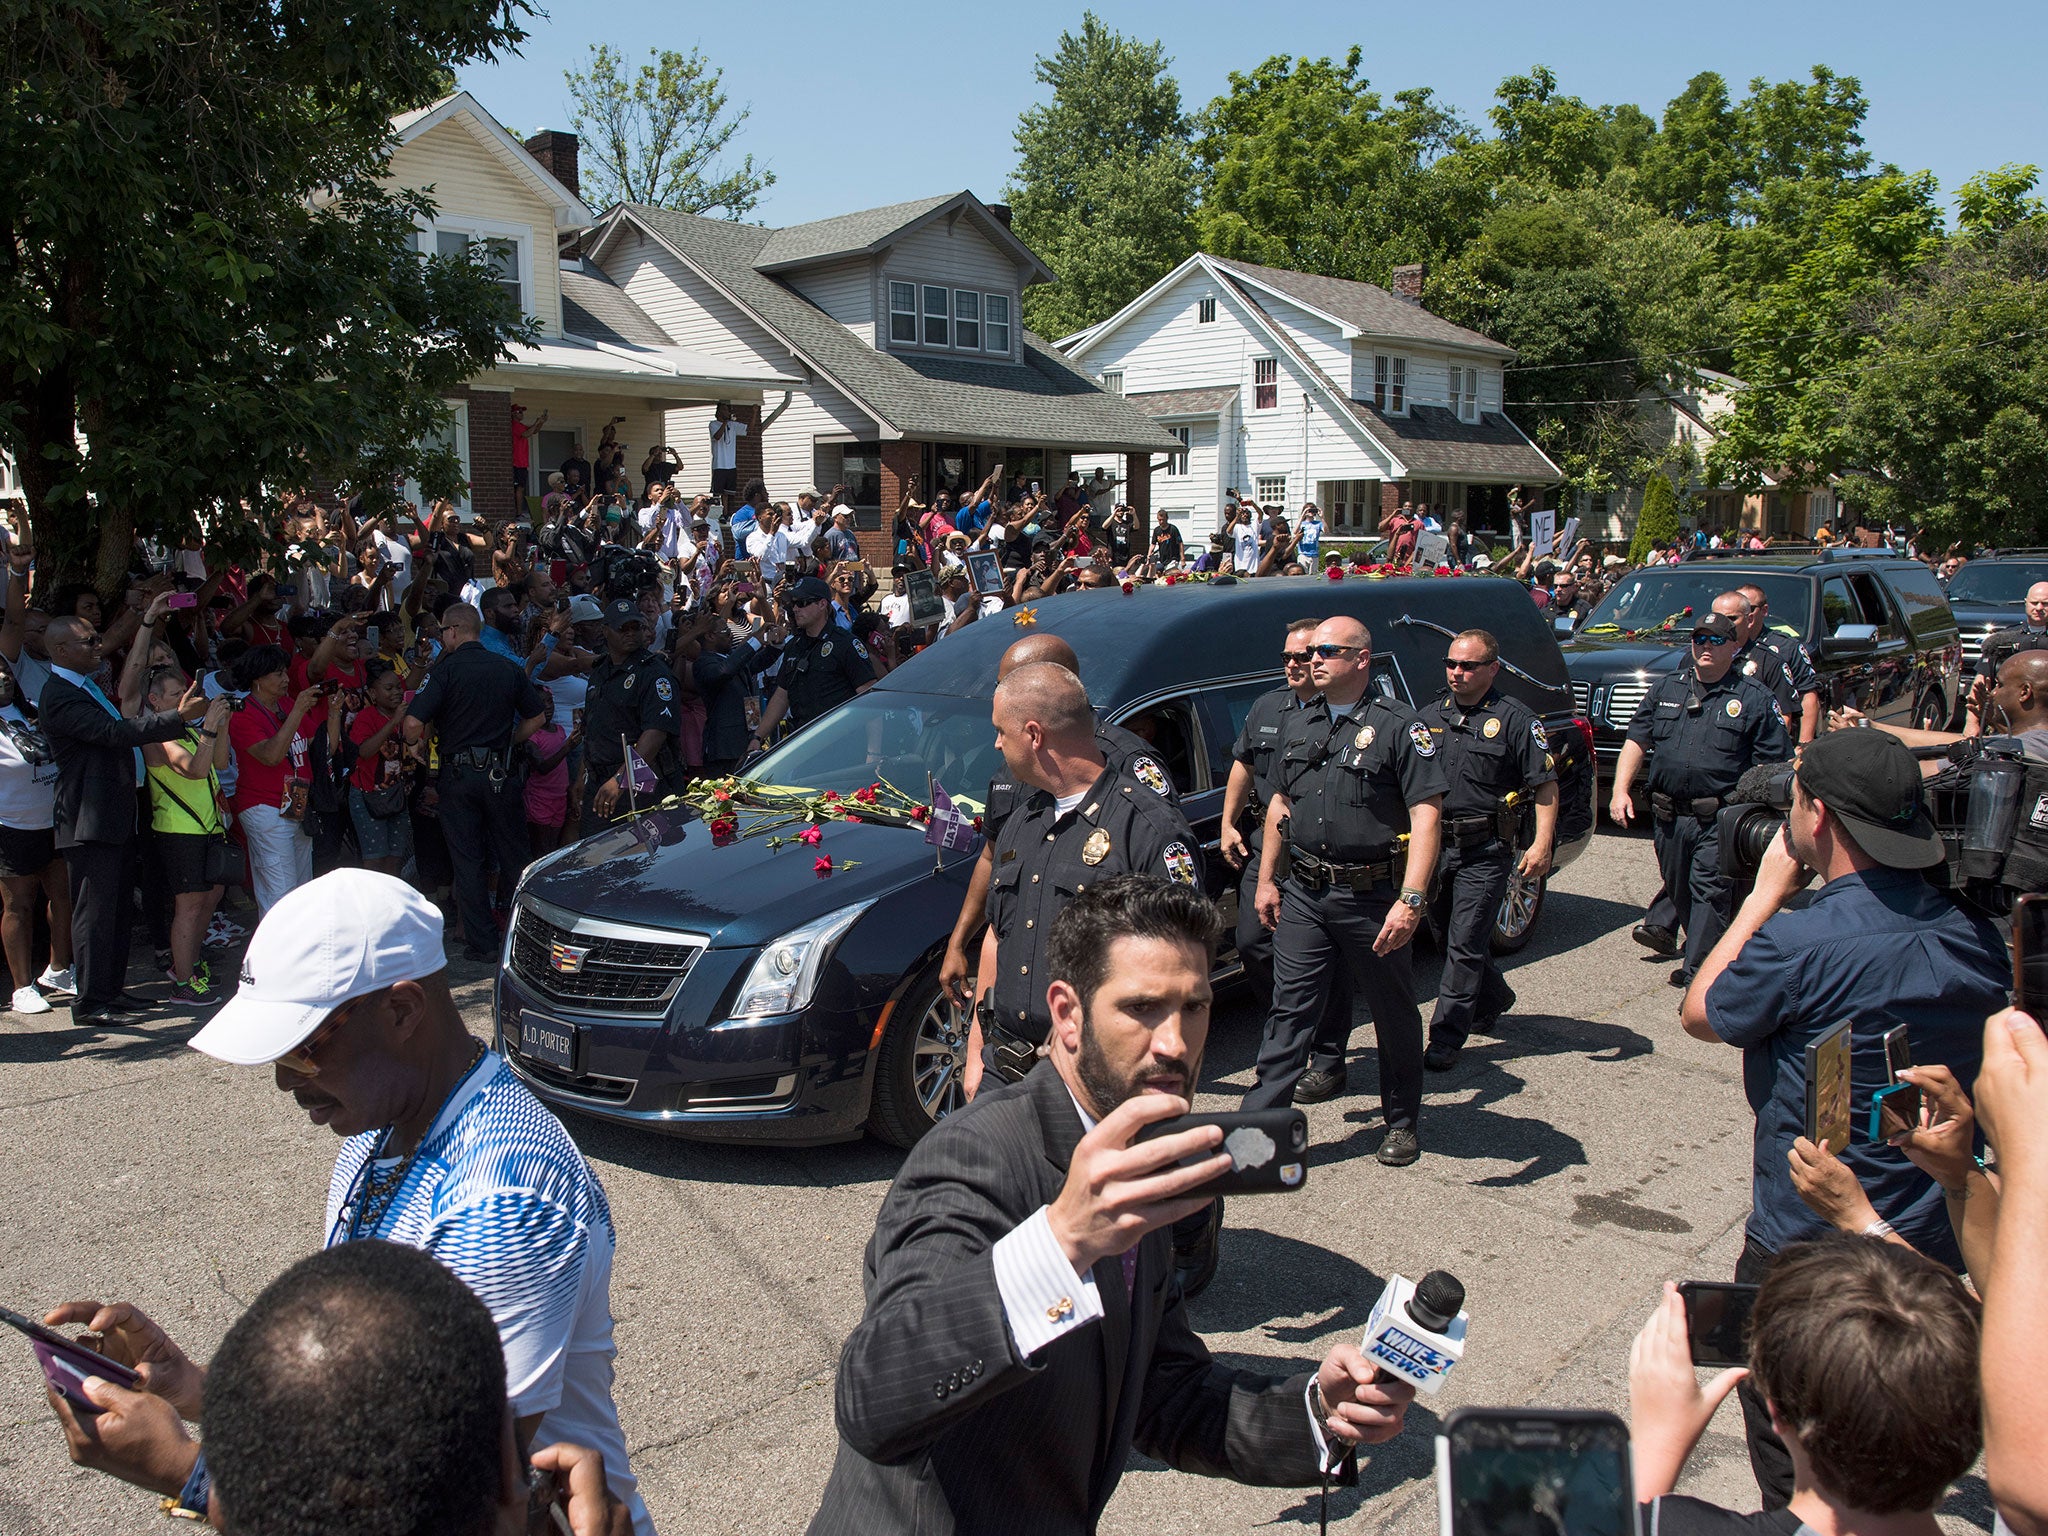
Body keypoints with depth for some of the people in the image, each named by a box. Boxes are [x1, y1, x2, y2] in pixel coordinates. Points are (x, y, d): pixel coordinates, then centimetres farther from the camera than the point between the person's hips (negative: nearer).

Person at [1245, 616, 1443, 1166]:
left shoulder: (1399, 726, -9)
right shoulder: (1300, 724, 11)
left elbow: (1425, 814, -15)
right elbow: (1280, 803, 19)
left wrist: (1411, 900, -23)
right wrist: (1266, 879, 14)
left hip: (1372, 897, -4)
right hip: (1303, 893, 4)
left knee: (1394, 1014, 11)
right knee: (1289, 1008, 2)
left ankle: (1403, 1122, 27)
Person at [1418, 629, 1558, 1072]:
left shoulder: (1515, 719, -4)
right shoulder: (1430, 716, 12)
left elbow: (1546, 785, -6)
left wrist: (1542, 844, -14)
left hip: (1485, 852, -6)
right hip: (1436, 846, 6)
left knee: (1465, 944, -7)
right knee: (1449, 936, 17)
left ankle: (1446, 1038, -3)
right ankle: (1493, 1000, 41)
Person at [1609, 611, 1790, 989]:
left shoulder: (1754, 699, 1)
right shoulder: (1666, 688, 12)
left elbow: (1775, 766, -2)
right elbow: (1636, 741, 12)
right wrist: (1621, 790, 0)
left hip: (1720, 820, -5)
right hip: (1669, 816, 5)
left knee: (1709, 894, -8)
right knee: (1677, 890, 16)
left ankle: (1698, 973, -5)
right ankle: (1699, 950, 35)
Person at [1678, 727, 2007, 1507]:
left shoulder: (1800, 941, -27)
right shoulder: (1977, 937, -6)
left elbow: (1700, 1014, -8)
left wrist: (1766, 892, -6)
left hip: (1806, 1246, -6)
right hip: (1938, 1244, 6)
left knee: (1791, 1460, 15)